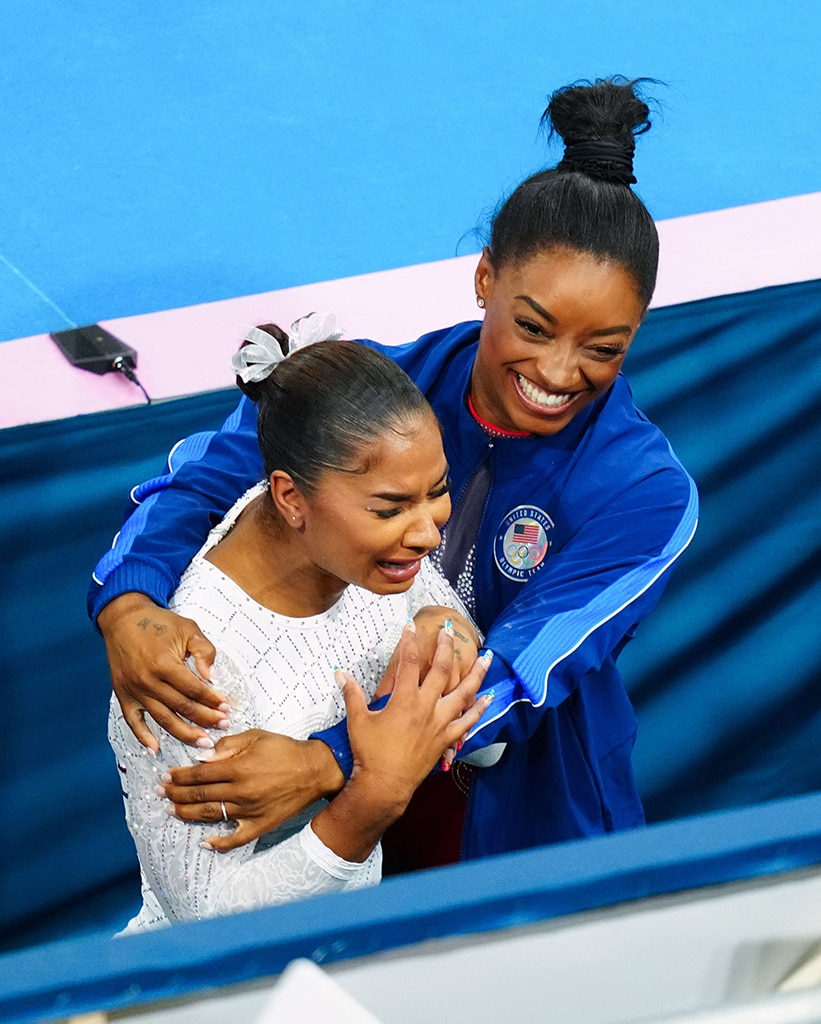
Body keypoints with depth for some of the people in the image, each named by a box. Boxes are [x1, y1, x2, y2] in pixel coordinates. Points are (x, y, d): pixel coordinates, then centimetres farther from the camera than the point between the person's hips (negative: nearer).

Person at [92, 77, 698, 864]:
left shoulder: (647, 495, -27)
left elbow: (517, 678, -35)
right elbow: (205, 479, -19)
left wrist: (325, 763, -48)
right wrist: (127, 606, -42)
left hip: (529, 808, -2)